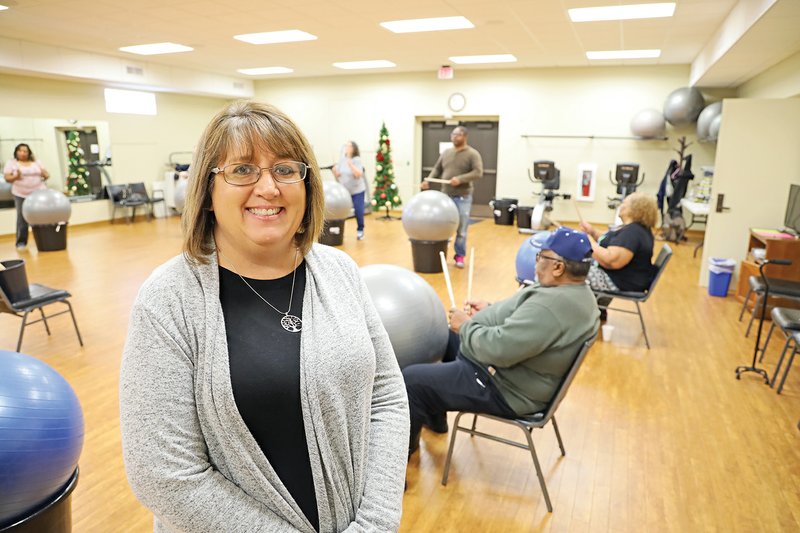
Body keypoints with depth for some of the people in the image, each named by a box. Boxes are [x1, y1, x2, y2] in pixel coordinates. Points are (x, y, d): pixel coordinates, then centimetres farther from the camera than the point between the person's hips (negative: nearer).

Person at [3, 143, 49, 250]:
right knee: (22, 219, -2)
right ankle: (21, 242, 4)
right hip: (21, 195, -1)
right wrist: (15, 177, -21)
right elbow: (7, 177, -1)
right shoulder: (11, 162, 6)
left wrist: (45, 175, -11)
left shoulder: (36, 162, 12)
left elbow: (46, 174, 12)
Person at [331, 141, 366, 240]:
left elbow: (359, 174, -23)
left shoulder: (357, 160, -11)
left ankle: (360, 230, 15)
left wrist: (350, 164, -29)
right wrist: (334, 171, -12)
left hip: (357, 191, -4)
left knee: (359, 211, -4)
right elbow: (338, 175, 10)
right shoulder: (342, 159, 4)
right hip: (344, 191, 5)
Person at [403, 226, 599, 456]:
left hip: (501, 387, -11)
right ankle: (434, 418, 37)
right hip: (514, 372, 11)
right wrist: (490, 311, 6)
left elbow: (498, 348, -33)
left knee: (410, 379, -10)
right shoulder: (576, 292, 2)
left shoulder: (551, 306, -31)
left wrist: (466, 326, -16)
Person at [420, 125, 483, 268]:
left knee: (461, 229, 0)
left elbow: (478, 173, -14)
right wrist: (428, 180, -1)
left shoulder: (472, 154, -4)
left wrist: (460, 179, -25)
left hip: (462, 198, -4)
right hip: (445, 195, 4)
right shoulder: (446, 153, 12)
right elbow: (437, 169, 16)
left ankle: (460, 255, 12)